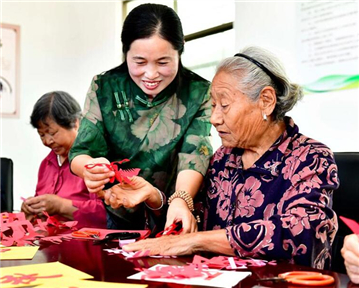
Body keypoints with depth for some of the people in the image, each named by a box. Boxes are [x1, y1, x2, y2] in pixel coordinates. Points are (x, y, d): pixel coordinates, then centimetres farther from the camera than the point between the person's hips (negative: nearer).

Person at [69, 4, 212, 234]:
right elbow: (80, 153, -8)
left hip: (175, 222, -2)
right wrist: (89, 168, -34)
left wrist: (181, 201, -40)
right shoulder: (104, 88, -4)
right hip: (120, 220, 3)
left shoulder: (199, 94, -8)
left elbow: (195, 155, -19)